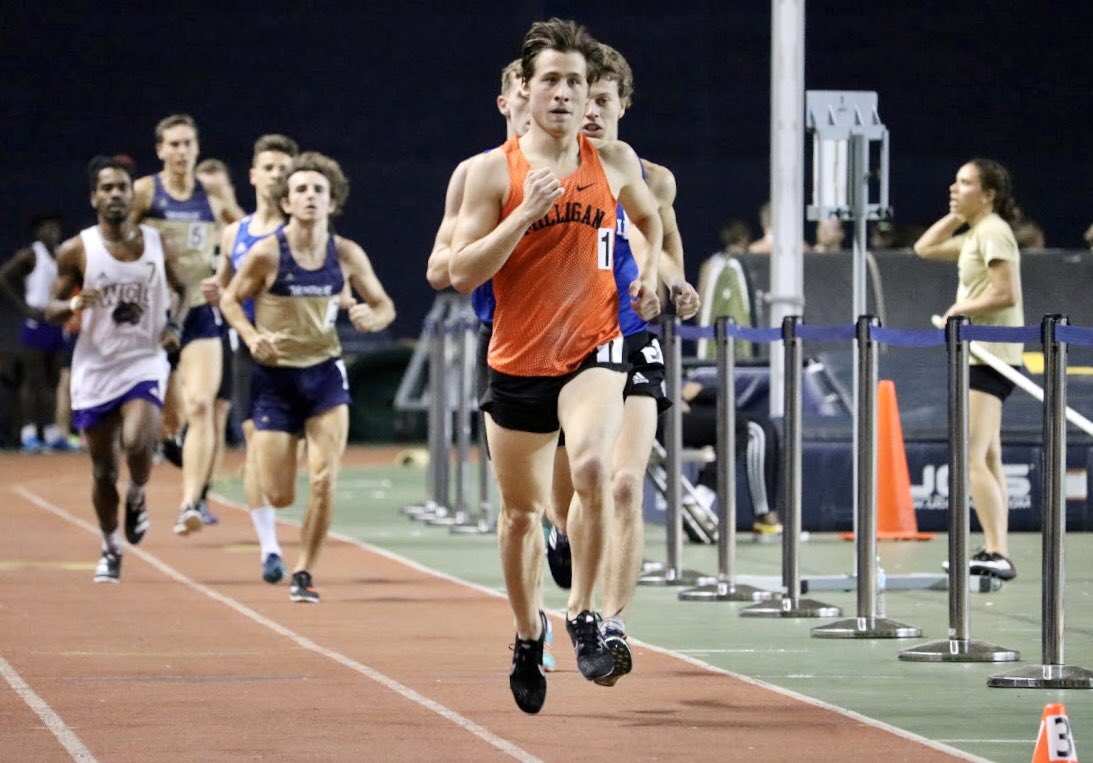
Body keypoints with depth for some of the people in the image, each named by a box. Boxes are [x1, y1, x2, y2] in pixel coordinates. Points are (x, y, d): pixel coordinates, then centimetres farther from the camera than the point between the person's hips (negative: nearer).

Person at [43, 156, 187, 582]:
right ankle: (110, 550, 27)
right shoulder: (76, 251, -4)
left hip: (145, 362, 0)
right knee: (103, 470, 6)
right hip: (95, 368, 0)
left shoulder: (157, 244, 1)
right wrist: (74, 305, -21)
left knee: (137, 442, -26)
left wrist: (175, 325, -2)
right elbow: (51, 309, 2)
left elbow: (180, 290, 17)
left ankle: (137, 497, 8)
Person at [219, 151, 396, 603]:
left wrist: (372, 319, -16)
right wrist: (252, 337, -18)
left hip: (325, 374, 2)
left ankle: (304, 573, 6)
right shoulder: (267, 253, -11)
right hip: (275, 378, -2)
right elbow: (230, 300, 1)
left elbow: (384, 305, 7)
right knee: (278, 496, -1)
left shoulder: (347, 255, -4)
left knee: (324, 481, -12)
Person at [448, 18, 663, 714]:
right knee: (521, 512, 12)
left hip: (593, 349, -1)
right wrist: (526, 214, -19)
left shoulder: (616, 161, 4)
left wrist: (652, 270, 8)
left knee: (592, 465, -29)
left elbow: (650, 216, 27)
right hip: (518, 360, 1)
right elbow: (461, 272, -9)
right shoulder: (494, 172, -3)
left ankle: (584, 614, -13)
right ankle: (528, 636, 35)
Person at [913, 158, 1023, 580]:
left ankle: (997, 554, -22)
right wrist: (955, 216, 17)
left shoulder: (994, 232, -13)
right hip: (978, 353, 11)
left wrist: (961, 309, -11)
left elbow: (1006, 294, -21)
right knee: (988, 459, 11)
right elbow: (925, 248, 27)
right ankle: (996, 554, 13)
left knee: (972, 459, -16)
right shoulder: (975, 234, 16)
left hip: (990, 355, -11)